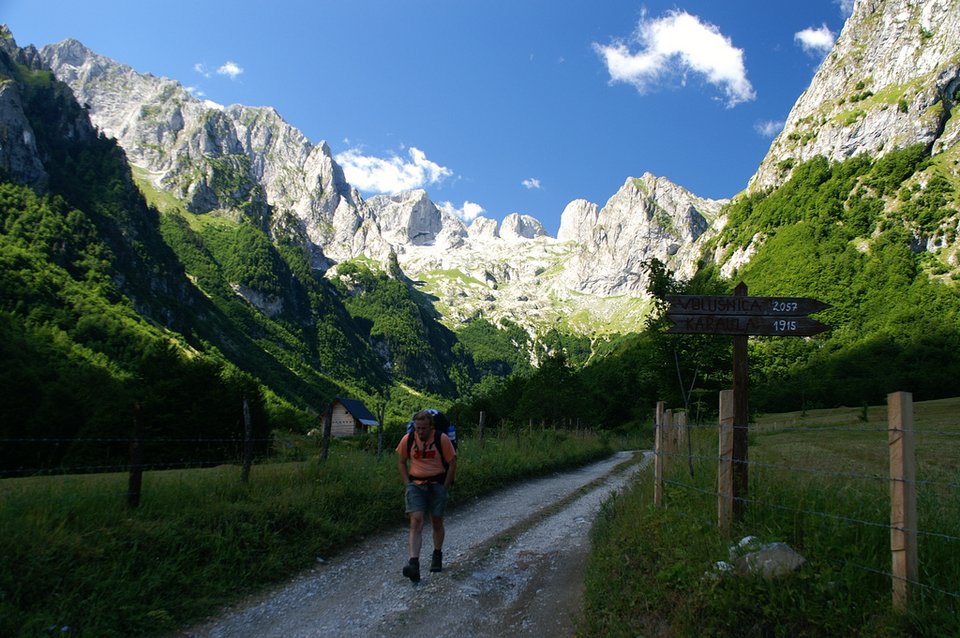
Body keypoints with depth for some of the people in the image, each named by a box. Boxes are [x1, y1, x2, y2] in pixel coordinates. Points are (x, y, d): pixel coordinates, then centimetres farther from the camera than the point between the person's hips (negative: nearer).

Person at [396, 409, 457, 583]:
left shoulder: (442, 439, -10)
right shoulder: (407, 439, -4)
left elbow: (452, 463, -3)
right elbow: (401, 462, 10)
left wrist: (445, 487, -4)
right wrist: (408, 484, 2)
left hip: (437, 484, -1)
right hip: (416, 484, 1)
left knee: (437, 522, 10)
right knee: (416, 521, -13)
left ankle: (437, 556, 33)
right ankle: (414, 563, -20)